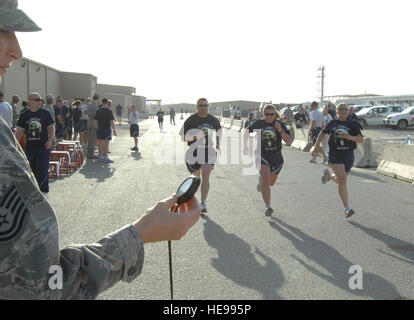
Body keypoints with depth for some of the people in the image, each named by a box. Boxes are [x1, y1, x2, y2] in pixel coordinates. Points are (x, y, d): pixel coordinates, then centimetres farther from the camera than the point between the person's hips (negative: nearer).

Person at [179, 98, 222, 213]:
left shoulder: (213, 120, 4)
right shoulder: (191, 120, -5)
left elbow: (219, 130, 25)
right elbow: (182, 136, -6)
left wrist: (218, 143, 15)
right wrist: (195, 137, -22)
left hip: (209, 151, 1)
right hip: (194, 152, -1)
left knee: (206, 177, -10)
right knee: (195, 177, 10)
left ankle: (203, 203, -8)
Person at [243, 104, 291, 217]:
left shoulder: (280, 124, -2)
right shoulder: (258, 124, -3)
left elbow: (288, 140, -9)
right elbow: (247, 131, 15)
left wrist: (280, 130, -23)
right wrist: (245, 146, 9)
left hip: (276, 156, 3)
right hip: (262, 154, -2)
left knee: (271, 183, 17)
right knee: (266, 179, -21)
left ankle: (261, 180, 54)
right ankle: (267, 206, -19)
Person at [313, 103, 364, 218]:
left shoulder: (353, 124, 2)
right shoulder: (333, 123, 6)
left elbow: (361, 139, -5)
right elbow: (322, 134, 20)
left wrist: (349, 137, -22)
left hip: (348, 154, 2)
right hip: (335, 154, -2)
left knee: (341, 180, 16)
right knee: (342, 179, -17)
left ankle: (328, 175, 51)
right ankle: (347, 208, -13)